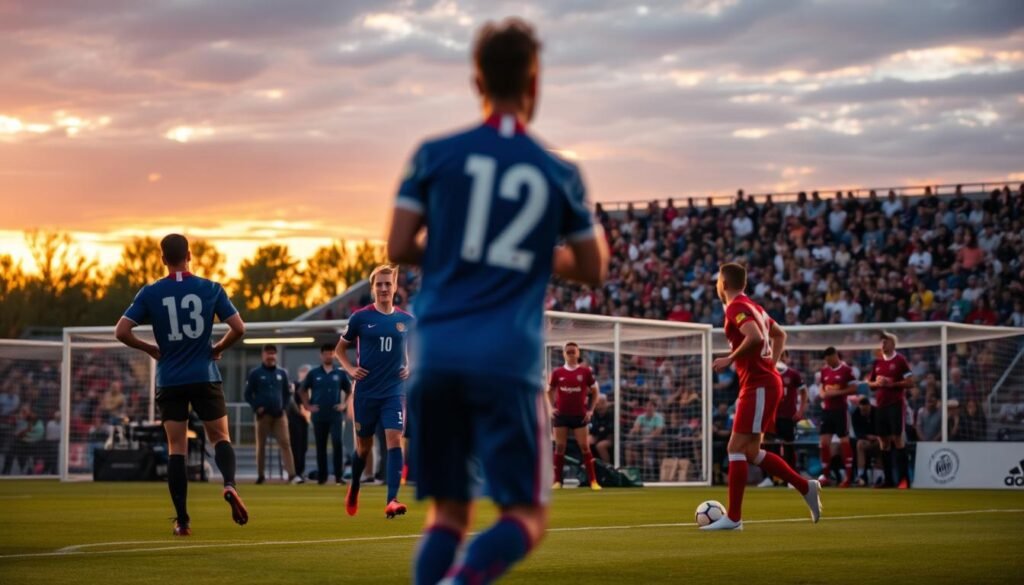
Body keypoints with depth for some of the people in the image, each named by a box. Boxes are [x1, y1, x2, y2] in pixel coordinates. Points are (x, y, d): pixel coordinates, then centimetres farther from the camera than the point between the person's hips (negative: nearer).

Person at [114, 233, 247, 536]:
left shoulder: (150, 293, -2)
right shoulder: (210, 289, -2)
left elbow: (121, 331, -6)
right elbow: (238, 328, -4)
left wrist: (150, 349, 9)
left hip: (169, 381, 0)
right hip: (205, 377, 0)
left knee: (176, 448, 4)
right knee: (220, 437, 11)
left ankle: (182, 520, 1)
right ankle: (229, 485, -19)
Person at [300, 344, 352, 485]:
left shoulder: (340, 374, 5)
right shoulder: (313, 374, 4)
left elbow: (349, 391, 15)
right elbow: (302, 390, 13)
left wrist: (344, 404, 1)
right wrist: (308, 406, 4)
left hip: (335, 415, -1)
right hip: (319, 415, 1)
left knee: (337, 444, -13)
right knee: (321, 446, 6)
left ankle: (339, 476, -10)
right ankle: (321, 476, 13)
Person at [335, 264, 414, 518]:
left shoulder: (406, 320, 3)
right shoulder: (360, 317, -2)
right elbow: (340, 348, 10)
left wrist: (410, 367, 4)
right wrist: (350, 368, -5)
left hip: (394, 391, 0)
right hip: (366, 391, 0)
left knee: (394, 439, -17)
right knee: (364, 445, 11)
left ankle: (392, 500, -21)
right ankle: (353, 489, 39)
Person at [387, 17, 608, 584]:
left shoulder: (436, 155, 6)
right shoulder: (559, 174, 7)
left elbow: (399, 248, 2)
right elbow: (592, 269, 15)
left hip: (436, 352, 2)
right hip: (509, 358, -2)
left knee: (447, 509, 13)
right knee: (526, 516, 2)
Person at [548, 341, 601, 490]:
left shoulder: (585, 372, -1)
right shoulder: (557, 372, 3)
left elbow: (595, 392, 7)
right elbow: (550, 391, 16)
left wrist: (591, 410, -2)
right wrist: (552, 407, 3)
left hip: (579, 415, -1)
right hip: (561, 415, 1)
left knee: (585, 447, -3)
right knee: (560, 447, 2)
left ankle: (593, 480, -1)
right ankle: (557, 481, 7)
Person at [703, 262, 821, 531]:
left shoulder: (736, 308, -12)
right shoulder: (752, 307, 18)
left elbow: (755, 337, -29)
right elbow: (779, 334, 30)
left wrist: (729, 359, -20)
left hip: (758, 386, -10)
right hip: (766, 381, 10)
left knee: (736, 448, -9)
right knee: (750, 452, 13)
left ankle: (733, 517, -10)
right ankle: (806, 487, 14)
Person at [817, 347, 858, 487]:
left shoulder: (846, 370, -7)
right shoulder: (824, 371, 12)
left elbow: (854, 388, -10)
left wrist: (837, 393, -19)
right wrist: (823, 394, -3)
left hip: (841, 409, -6)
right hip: (827, 409, 6)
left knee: (844, 441, -4)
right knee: (824, 441, 2)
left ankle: (849, 475, 0)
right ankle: (825, 475, 8)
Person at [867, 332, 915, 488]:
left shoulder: (900, 360, -4)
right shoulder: (877, 362, 13)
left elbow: (910, 382, -8)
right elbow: (870, 383, 18)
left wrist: (892, 383, -16)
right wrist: (877, 383, -3)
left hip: (896, 404, -6)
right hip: (881, 404, 6)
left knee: (897, 438, -10)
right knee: (884, 441, 5)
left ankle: (904, 478, -8)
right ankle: (888, 479, 9)